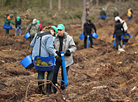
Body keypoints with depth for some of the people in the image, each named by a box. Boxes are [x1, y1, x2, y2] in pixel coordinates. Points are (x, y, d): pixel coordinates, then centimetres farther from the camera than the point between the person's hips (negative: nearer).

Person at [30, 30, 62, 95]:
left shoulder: (38, 34, 11)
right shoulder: (49, 37, -10)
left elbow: (32, 44, 13)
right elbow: (49, 48, -21)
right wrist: (56, 56, -20)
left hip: (36, 56, 6)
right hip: (44, 57, -6)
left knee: (40, 72, 17)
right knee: (50, 71, 15)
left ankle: (40, 90, 10)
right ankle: (48, 88, 8)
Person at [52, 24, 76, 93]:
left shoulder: (69, 38, -4)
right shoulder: (55, 38, -3)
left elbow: (73, 47, 1)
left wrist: (69, 51, -18)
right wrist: (56, 51, -16)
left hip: (66, 59, 0)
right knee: (54, 73, -5)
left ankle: (63, 85, 32)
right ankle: (54, 88, 9)